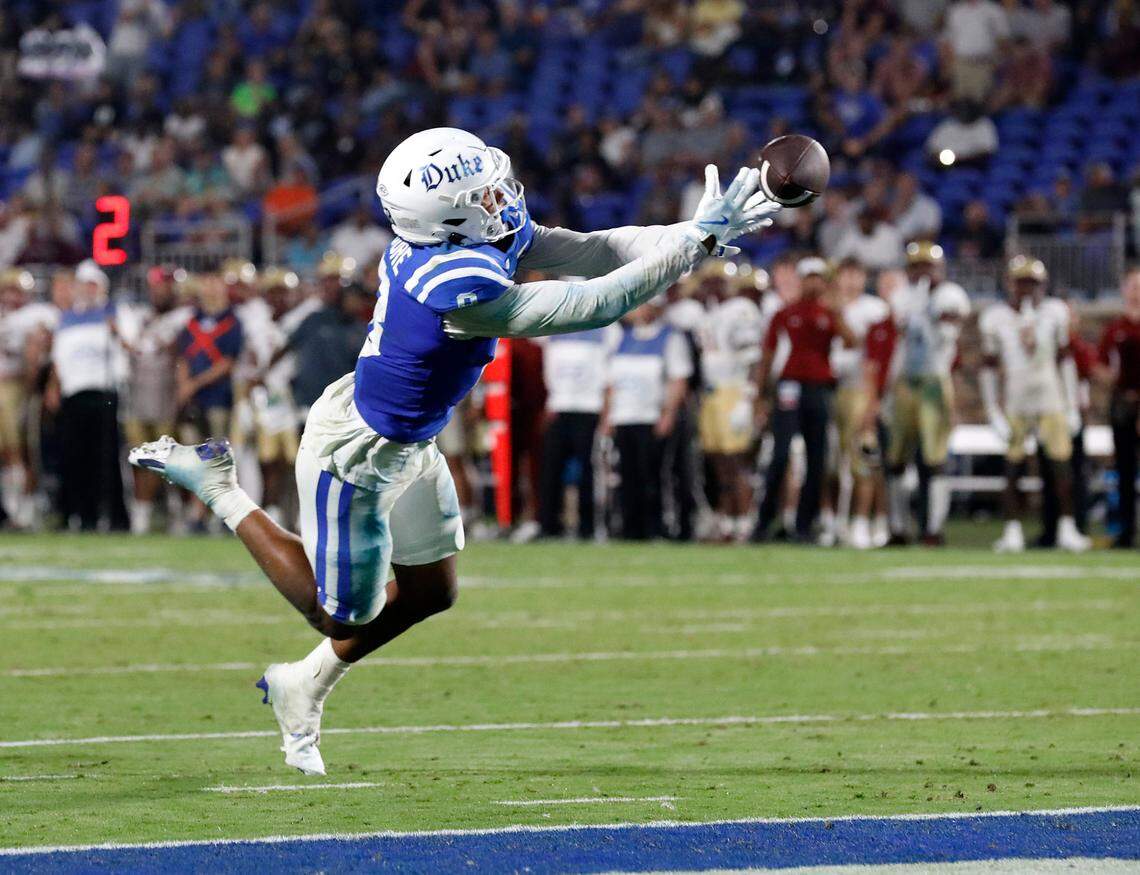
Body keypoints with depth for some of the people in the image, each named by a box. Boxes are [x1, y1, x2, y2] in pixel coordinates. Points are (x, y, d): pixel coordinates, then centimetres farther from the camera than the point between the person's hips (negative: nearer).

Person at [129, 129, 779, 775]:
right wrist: (699, 240, -30)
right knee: (347, 617, 13)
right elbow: (594, 305, -34)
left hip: (408, 445, 9)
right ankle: (221, 489, 21)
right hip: (356, 456, -9)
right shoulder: (461, 292, -39)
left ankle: (304, 687, 39)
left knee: (430, 593, 21)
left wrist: (702, 230, -19)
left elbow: (587, 252, -9)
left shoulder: (494, 228, -14)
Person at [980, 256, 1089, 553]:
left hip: (1051, 398, 1)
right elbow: (988, 368, 3)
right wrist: (993, 412, -2)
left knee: (1061, 465, -5)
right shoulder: (996, 319, -2)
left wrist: (1072, 405, 8)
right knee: (1013, 467, -1)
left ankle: (1067, 529, 3)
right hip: (1016, 402, -1)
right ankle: (1013, 531, 6)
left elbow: (1065, 360, 10)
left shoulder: (1053, 313, 2)